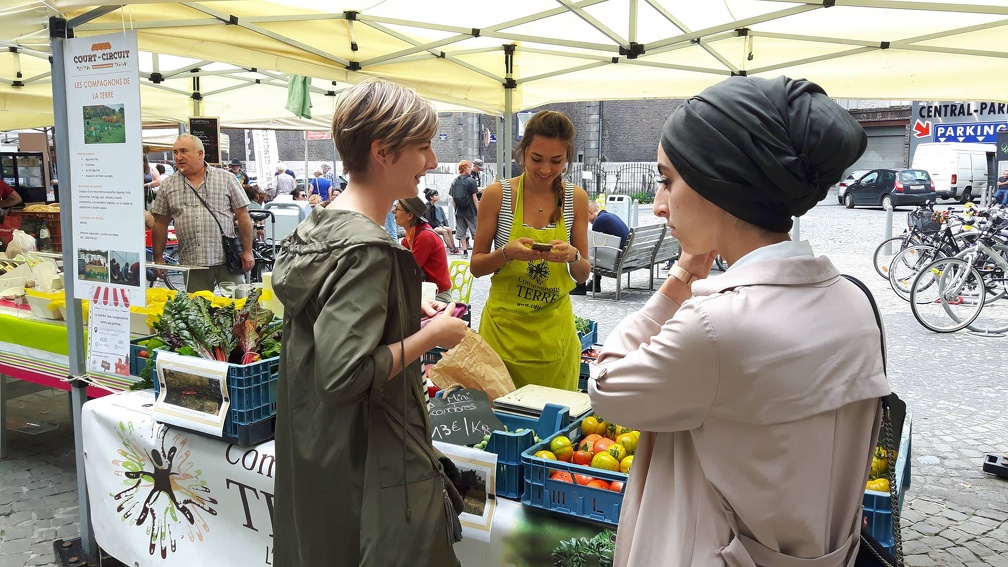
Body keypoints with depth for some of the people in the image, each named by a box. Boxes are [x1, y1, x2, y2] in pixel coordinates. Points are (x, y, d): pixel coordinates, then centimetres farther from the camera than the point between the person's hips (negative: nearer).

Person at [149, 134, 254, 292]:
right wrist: (158, 260, 7)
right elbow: (160, 224, 12)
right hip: (191, 263, 2)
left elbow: (242, 216, 3)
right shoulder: (168, 186, 10)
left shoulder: (226, 178, 4)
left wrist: (247, 251, -2)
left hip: (227, 260, -2)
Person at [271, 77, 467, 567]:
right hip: (370, 469, -9)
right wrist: (431, 335, -19)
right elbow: (344, 376, -30)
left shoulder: (320, 224, 4)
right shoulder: (367, 250, -25)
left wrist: (406, 313, 7)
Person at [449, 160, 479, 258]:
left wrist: (456, 209, 16)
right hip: (470, 210, -4)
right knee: (475, 231, 4)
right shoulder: (471, 181, -11)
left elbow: (453, 199, 6)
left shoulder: (454, 182, 4)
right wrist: (478, 211, -7)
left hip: (459, 210, 5)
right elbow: (474, 198, -12)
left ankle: (465, 252, 9)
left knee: (461, 232, 9)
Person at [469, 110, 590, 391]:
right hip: (504, 326, -2)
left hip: (554, 327, 2)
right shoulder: (497, 194, -6)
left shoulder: (576, 198, 0)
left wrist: (572, 256, -15)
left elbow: (583, 275, 6)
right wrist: (507, 253, -19)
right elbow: (476, 266, 0)